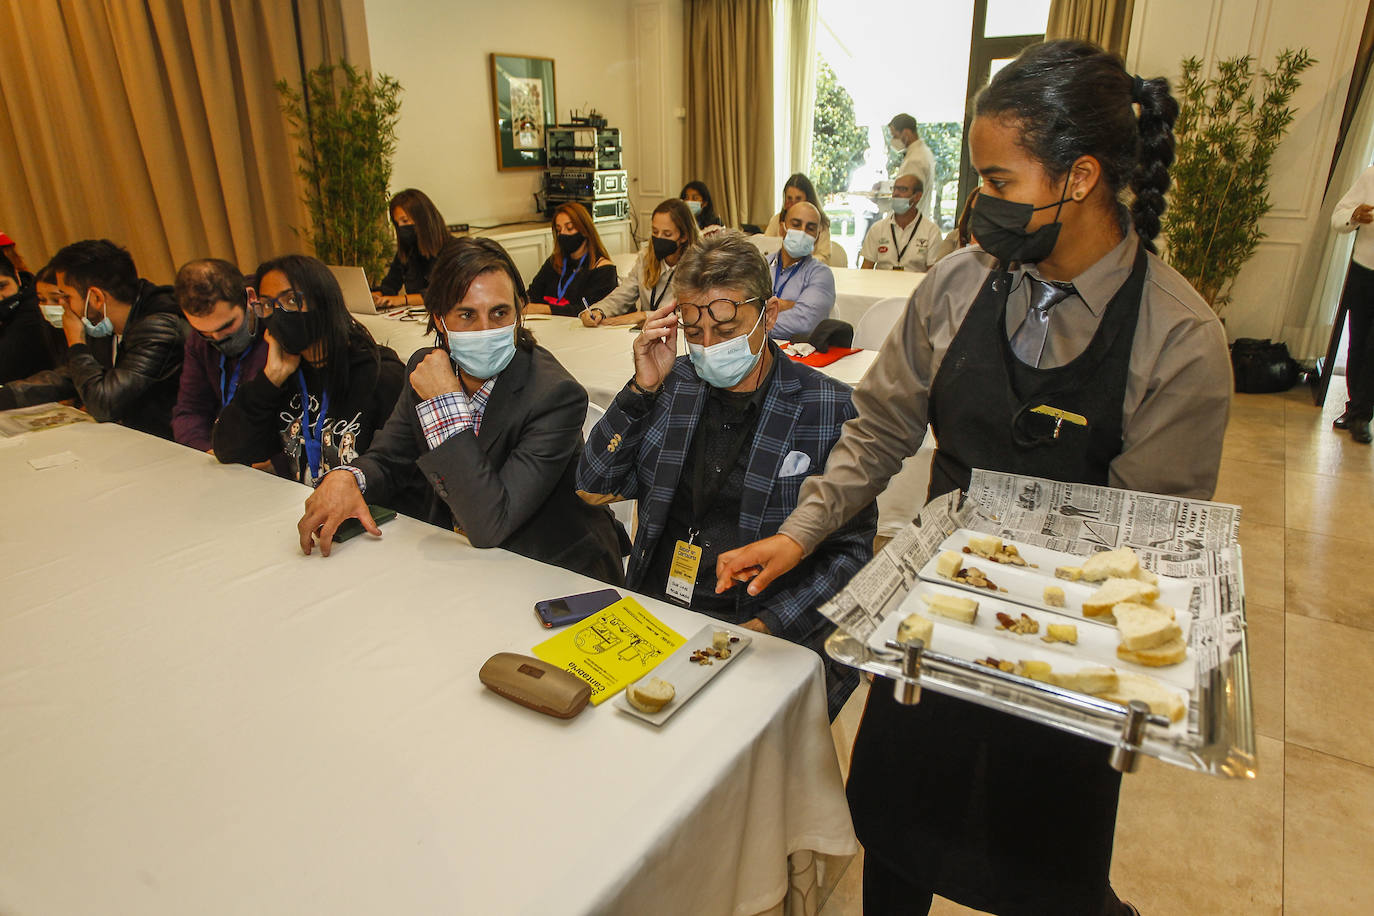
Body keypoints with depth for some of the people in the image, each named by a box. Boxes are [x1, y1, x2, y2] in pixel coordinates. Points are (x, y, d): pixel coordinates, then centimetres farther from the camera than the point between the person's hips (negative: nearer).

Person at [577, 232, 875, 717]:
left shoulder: (829, 408, -4)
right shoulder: (673, 383, 7)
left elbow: (851, 549, -2)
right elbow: (596, 486, 5)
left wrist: (767, 626, -15)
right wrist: (643, 387, -5)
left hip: (776, 637, -3)